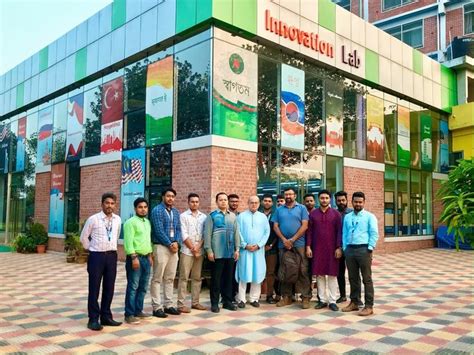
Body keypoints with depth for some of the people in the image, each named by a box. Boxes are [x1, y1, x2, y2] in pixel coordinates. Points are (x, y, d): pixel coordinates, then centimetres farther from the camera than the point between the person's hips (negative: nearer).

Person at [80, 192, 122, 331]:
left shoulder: (117, 220, 5)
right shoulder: (93, 219, -8)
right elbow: (84, 237, 2)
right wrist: (90, 248, 6)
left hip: (112, 256, 4)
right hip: (96, 256, -4)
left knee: (109, 288, 11)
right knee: (94, 288, 2)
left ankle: (106, 316, 24)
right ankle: (93, 319, 11)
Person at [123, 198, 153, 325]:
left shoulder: (147, 222, 15)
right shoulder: (131, 222, -10)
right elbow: (128, 241, -16)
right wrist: (134, 257, -21)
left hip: (146, 258, 8)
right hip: (135, 258, -8)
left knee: (143, 287, 12)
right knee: (133, 287, -4)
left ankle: (138, 311, 22)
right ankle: (129, 314, 2)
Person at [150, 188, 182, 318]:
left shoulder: (176, 212, 13)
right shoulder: (157, 210, -8)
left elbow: (178, 229, 11)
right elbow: (159, 231, -15)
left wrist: (176, 242, -6)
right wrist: (170, 244, -13)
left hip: (174, 247, 7)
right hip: (161, 247, -7)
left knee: (170, 278, 11)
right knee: (157, 278, -2)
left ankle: (168, 305, 19)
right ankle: (157, 307, 3)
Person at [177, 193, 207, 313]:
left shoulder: (204, 216, 10)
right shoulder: (183, 216, -1)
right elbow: (184, 235, -7)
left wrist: (198, 247, -7)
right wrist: (192, 248, -9)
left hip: (200, 251, 4)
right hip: (187, 251, -4)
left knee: (197, 278, 10)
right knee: (184, 278, -3)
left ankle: (195, 302, 18)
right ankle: (181, 304, 1)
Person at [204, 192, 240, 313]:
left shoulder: (233, 216, 10)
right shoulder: (212, 216, -2)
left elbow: (236, 233, 12)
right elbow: (207, 234, -5)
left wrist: (237, 249, 6)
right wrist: (209, 250, -10)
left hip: (230, 252, 4)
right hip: (217, 253, -4)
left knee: (229, 277, 11)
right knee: (216, 278, 3)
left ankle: (227, 301, 22)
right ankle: (214, 303, 12)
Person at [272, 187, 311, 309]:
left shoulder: (301, 208, 4)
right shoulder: (279, 210, 11)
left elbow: (304, 226, -5)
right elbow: (275, 226, 6)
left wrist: (292, 239, -11)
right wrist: (284, 240, -8)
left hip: (299, 244, -3)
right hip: (283, 244, 3)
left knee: (303, 271, -4)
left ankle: (306, 297, 1)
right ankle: (286, 297, 16)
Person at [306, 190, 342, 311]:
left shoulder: (336, 214, 1)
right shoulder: (313, 213, 5)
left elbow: (339, 232, -1)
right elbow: (309, 231, 5)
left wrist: (339, 247, -8)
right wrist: (308, 246, -2)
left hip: (332, 249, -1)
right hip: (317, 249, 1)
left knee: (332, 275, 2)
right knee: (319, 274, 5)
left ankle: (332, 301, 9)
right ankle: (322, 300, 14)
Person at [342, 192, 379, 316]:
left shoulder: (369, 216, 0)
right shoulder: (347, 217, 15)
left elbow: (374, 234, -6)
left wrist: (369, 249, -12)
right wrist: (345, 248, 6)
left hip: (363, 249, -5)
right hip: (350, 249, 5)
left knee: (367, 279, -2)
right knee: (353, 278, 12)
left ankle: (369, 306, 3)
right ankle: (354, 302, 23)